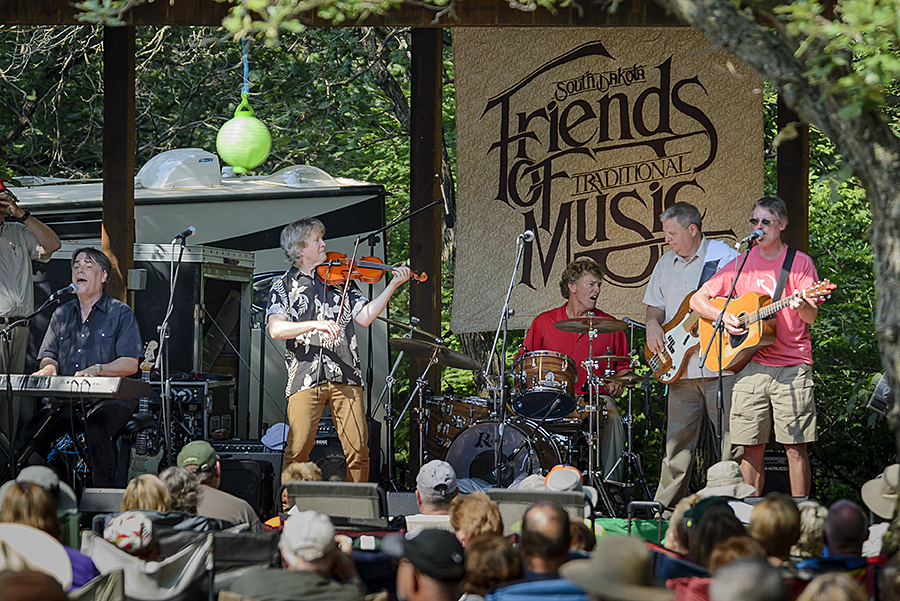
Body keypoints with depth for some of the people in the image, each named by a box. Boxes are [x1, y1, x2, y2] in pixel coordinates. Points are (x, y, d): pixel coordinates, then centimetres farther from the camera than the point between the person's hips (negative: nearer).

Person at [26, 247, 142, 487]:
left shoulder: (121, 314, 2)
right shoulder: (61, 315, 18)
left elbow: (131, 364, -6)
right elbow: (48, 355, 18)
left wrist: (97, 370, -23)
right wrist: (49, 366, -8)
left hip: (111, 397, -5)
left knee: (94, 429, -37)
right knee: (29, 435, -19)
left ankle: (106, 491, -25)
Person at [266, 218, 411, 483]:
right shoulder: (284, 286, 8)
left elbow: (364, 317, 9)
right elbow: (276, 329, -7)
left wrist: (392, 286, 1)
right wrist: (316, 324, -19)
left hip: (345, 374, 3)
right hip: (305, 378, -3)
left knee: (358, 450, -2)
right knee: (297, 451, -10)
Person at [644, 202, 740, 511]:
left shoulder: (725, 257, -3)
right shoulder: (666, 264, 17)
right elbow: (655, 305, 25)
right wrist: (653, 324, 4)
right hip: (680, 368, 5)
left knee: (731, 441, -6)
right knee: (677, 441, 7)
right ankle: (665, 506, 11)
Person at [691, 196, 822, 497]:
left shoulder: (799, 262, 5)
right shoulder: (741, 264, 11)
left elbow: (811, 316, -2)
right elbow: (697, 300, 12)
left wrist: (802, 306, -25)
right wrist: (723, 317, -6)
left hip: (792, 366, -2)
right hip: (750, 365, 2)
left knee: (795, 446, -4)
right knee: (752, 447, 2)